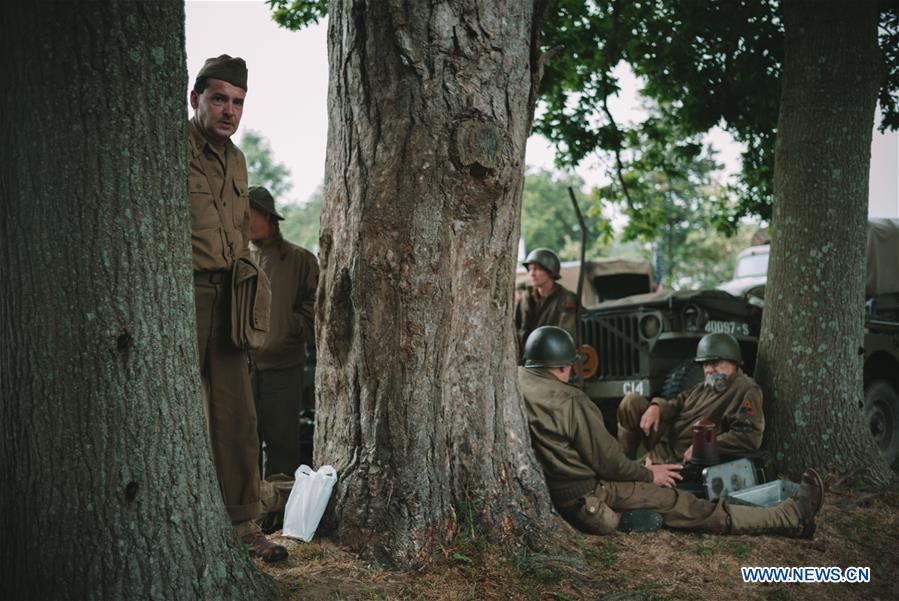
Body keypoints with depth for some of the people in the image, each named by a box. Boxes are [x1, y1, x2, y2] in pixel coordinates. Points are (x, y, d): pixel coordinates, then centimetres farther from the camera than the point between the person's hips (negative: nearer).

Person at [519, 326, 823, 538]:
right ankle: (791, 517, 8)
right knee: (682, 505, -1)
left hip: (540, 497, 9)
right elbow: (608, 462, -13)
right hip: (585, 499, -9)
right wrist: (648, 474, 5)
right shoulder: (570, 401, -20)